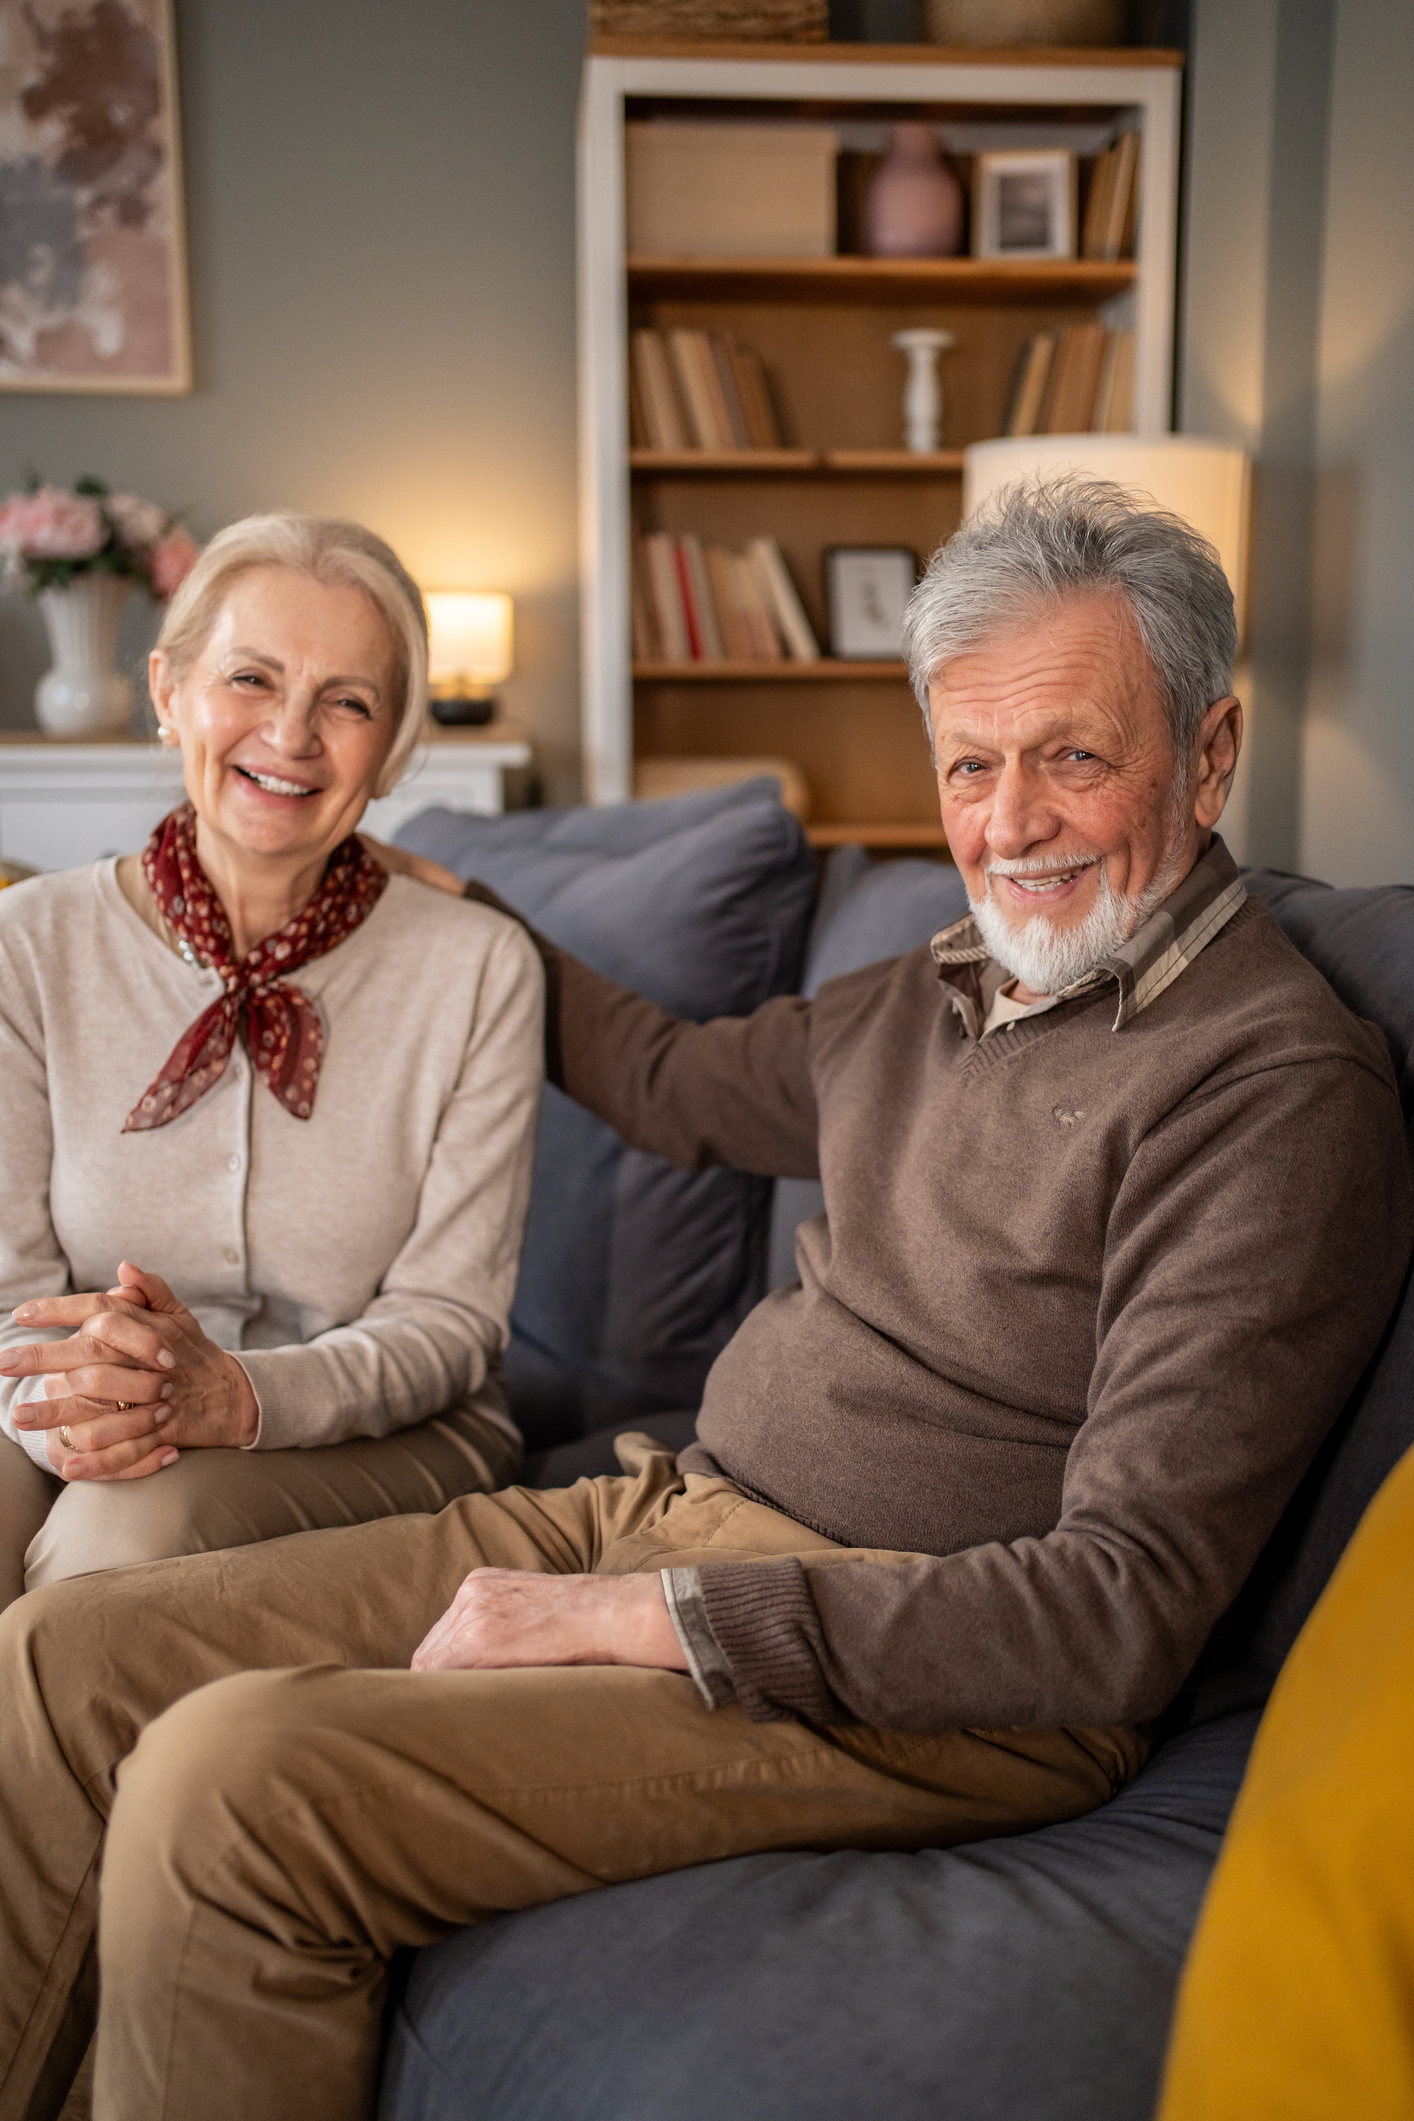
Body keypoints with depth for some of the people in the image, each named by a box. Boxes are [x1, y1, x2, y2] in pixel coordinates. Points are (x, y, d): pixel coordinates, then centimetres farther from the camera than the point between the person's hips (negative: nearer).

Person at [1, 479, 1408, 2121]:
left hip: (938, 1681, -8)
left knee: (233, 1780, -26)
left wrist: (642, 1616, -20)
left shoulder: (1278, 1087, -14)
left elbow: (1121, 1617, -19)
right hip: (666, 1512, 8)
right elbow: (676, 1082, 31)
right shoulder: (948, 990, 11)